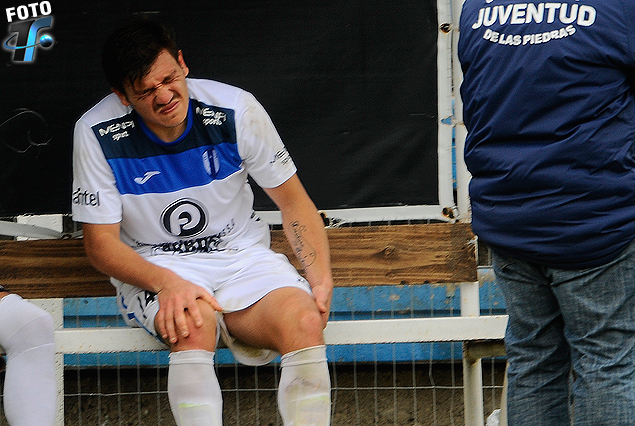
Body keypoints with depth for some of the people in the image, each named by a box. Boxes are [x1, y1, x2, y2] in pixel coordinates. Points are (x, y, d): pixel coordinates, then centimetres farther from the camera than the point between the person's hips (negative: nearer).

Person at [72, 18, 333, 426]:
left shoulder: (235, 109, -9)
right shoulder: (95, 133, -11)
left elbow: (292, 200, 2)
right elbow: (101, 243, -6)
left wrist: (322, 280, -12)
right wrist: (167, 283, -25)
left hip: (242, 255, 2)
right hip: (152, 268, -2)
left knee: (304, 321, -29)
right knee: (192, 325, -37)